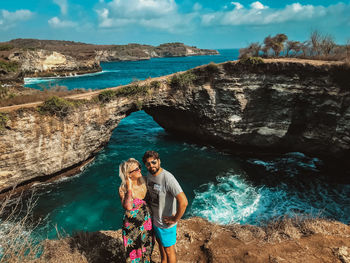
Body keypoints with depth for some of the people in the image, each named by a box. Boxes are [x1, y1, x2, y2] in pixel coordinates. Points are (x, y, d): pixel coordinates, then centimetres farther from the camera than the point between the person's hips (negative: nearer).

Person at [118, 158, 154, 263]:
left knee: (147, 248, 24)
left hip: (147, 221, 4)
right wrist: (129, 188, -34)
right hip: (133, 225, -4)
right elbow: (128, 207, -34)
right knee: (134, 250, 16)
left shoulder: (143, 183, -8)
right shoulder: (123, 189, -20)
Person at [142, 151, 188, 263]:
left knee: (169, 249, 14)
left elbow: (183, 202, -35)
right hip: (154, 219, 8)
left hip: (166, 223, -8)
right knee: (160, 244, 30)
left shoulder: (168, 178, -31)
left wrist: (175, 219, -22)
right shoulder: (149, 174, -5)